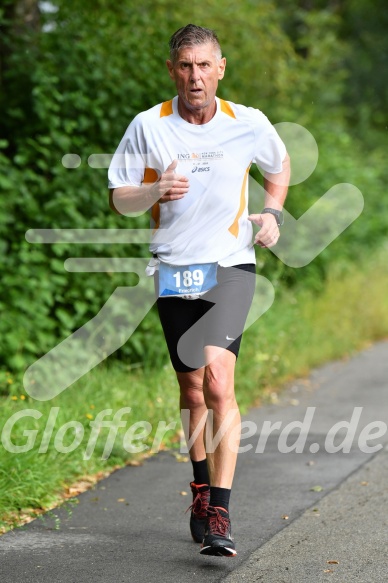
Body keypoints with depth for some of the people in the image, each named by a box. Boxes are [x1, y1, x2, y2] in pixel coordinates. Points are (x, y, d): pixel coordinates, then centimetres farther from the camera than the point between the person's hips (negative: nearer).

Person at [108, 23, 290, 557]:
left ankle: (219, 515, -20)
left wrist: (272, 213, 5)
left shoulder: (250, 124, 0)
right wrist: (156, 190, -17)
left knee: (218, 379, -19)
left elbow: (280, 165, 21)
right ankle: (201, 487, 33)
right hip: (174, 272, 2)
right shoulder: (148, 127, -2)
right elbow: (119, 199, 3)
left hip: (230, 267, -2)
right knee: (193, 391, 8)